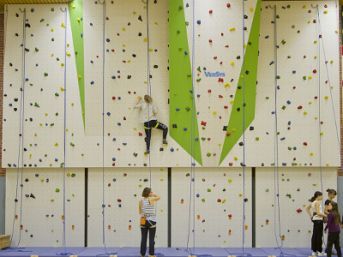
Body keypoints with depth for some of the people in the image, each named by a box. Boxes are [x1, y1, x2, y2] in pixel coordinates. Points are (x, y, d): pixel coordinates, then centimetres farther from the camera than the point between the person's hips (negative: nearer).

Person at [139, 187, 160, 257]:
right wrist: (153, 194, 17)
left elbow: (140, 212, 9)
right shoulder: (151, 199, -8)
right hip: (151, 221, -4)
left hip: (143, 221, 4)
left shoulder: (141, 201, 2)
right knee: (151, 239, 1)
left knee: (143, 239, 9)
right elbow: (159, 197, 11)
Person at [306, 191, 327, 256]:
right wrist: (325, 216, -13)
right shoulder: (317, 202, -15)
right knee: (319, 236, -4)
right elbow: (318, 213, -21)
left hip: (315, 219, 9)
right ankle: (319, 251, 0)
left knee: (314, 235, 10)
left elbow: (307, 208, 24)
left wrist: (311, 215, 21)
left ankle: (314, 251, 14)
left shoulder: (313, 202, 12)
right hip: (318, 220, -9)